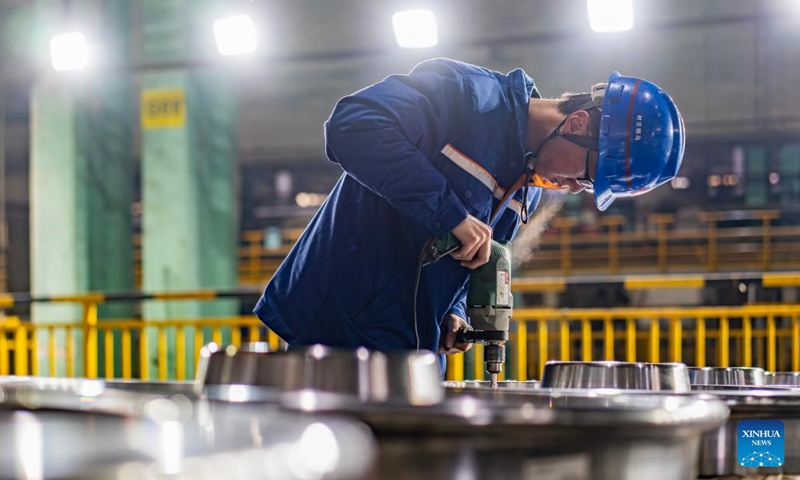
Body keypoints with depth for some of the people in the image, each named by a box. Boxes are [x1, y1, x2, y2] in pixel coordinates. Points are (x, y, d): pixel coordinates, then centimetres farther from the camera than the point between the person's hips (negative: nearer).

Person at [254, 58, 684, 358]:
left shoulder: (529, 184, 14)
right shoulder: (468, 93, -14)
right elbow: (352, 127, -28)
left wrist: (452, 313, 2)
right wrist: (451, 213, -29)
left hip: (410, 349, 9)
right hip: (337, 325, -8)